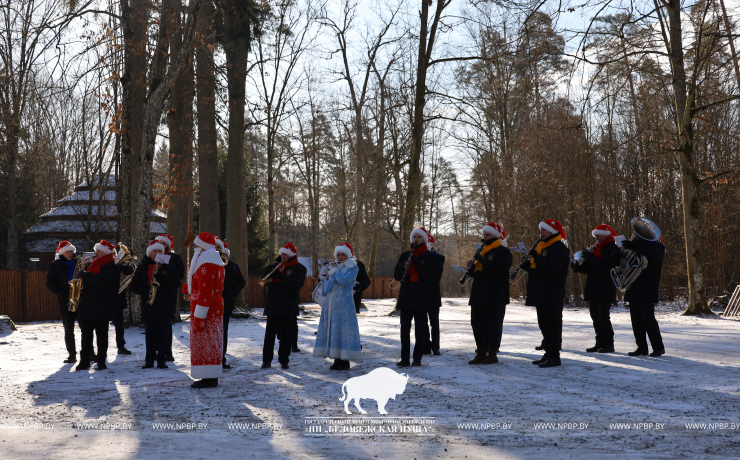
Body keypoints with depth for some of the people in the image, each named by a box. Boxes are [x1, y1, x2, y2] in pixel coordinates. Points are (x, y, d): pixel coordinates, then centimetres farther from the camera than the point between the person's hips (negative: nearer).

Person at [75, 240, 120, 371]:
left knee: (101, 335, 1)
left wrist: (83, 274, -18)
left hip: (101, 309, -7)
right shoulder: (95, 264, 17)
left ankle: (101, 361, 9)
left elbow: (101, 281, -26)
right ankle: (84, 361, 11)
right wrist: (82, 293, 7)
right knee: (86, 334, 6)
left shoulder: (112, 268, -9)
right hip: (87, 307, 7)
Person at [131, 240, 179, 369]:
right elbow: (134, 285, 8)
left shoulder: (169, 267, 6)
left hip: (164, 307, -1)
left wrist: (161, 276, -16)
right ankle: (149, 360, 11)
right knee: (150, 335, 3)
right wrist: (143, 291, -12)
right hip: (148, 307, 1)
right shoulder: (142, 267, 9)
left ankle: (162, 360, 7)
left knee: (163, 335, 1)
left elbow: (175, 285, -2)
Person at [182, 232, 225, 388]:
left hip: (206, 311, -10)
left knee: (204, 344, -6)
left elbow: (205, 293, -24)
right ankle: (211, 376, 18)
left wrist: (198, 317, -23)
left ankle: (209, 378, -4)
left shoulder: (206, 265, -18)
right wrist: (190, 287, 11)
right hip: (216, 309, 10)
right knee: (211, 344, 13)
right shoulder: (215, 263, 15)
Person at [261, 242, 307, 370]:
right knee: (269, 334, 4)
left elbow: (296, 285, -16)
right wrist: (270, 272, -8)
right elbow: (265, 280, 13)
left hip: (287, 308, -4)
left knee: (286, 335, 4)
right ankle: (267, 359, 9)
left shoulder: (299, 269, -1)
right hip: (273, 306, 4)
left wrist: (280, 276, -21)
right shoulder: (276, 266, 14)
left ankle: (284, 360, 13)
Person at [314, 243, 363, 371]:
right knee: (331, 329, 4)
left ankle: (345, 361, -4)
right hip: (330, 303, 6)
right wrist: (324, 274, 6)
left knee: (343, 329, -8)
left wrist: (333, 272, -6)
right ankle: (337, 360, 10)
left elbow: (344, 281, -17)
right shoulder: (334, 267, 19)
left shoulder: (352, 268, 2)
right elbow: (325, 290, 17)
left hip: (343, 304, -6)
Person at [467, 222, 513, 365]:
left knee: (492, 324, -1)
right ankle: (481, 352, 16)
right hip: (478, 294, 8)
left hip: (494, 296, -8)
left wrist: (483, 261, -22)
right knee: (476, 322, 7)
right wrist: (471, 267, -3)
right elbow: (475, 273, 19)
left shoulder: (503, 252, -7)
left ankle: (493, 354, 8)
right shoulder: (482, 251, 18)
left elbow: (500, 270, -22)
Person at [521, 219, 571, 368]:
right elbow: (538, 267, 22)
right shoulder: (542, 246, 19)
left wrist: (536, 257, -24)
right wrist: (526, 264, 2)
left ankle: (555, 356, -3)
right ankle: (548, 353, 21)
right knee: (544, 324, 13)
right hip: (541, 294, 10)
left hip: (552, 295, -10)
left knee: (552, 324, -7)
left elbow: (553, 266, -26)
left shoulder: (560, 248, -11)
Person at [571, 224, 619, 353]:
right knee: (595, 317, 9)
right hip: (593, 289, 8)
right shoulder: (595, 248, 18)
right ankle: (600, 343, 15)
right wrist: (576, 266, -3)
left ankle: (609, 344, -2)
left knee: (603, 316, -8)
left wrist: (590, 257, -25)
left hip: (605, 290, -8)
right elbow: (588, 268, 17)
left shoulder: (613, 249, -6)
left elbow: (607, 265, -23)